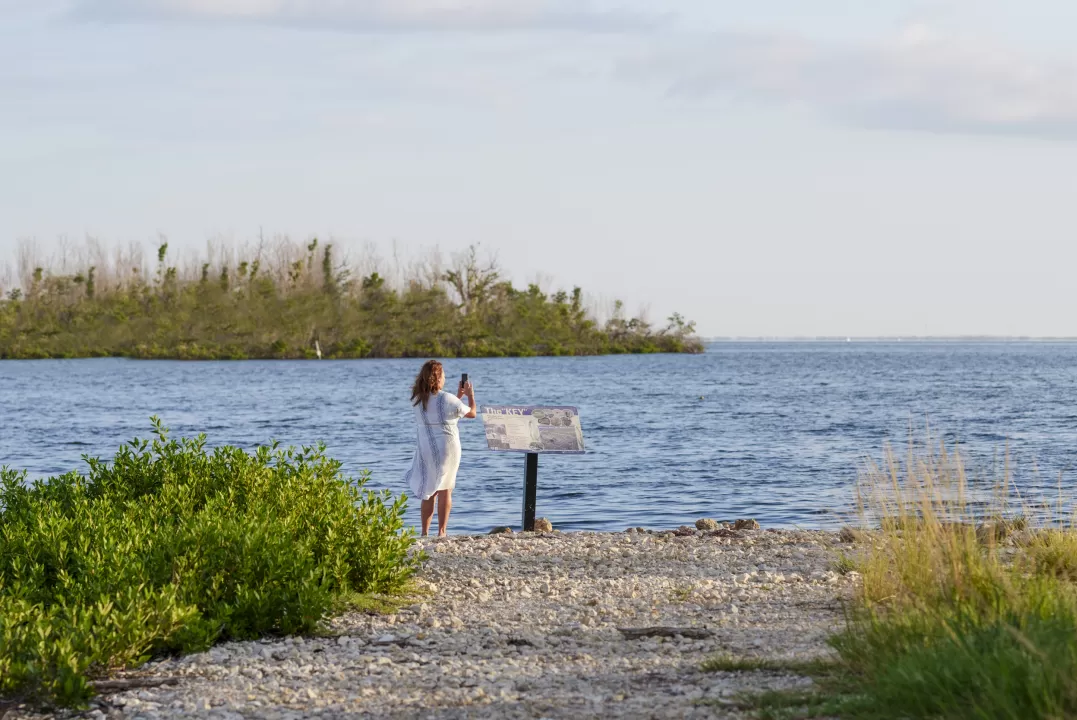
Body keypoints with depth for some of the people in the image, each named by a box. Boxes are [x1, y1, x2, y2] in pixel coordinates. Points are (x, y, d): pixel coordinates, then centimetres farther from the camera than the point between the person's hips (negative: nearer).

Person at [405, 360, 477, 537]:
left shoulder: (418, 400, -1)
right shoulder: (447, 399, -15)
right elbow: (472, 413, -2)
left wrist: (459, 395, 20)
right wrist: (470, 395, 14)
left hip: (425, 449, 4)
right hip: (447, 448, -4)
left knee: (429, 491, 12)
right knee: (445, 491, 8)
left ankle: (425, 532, 8)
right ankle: (442, 531, 4)